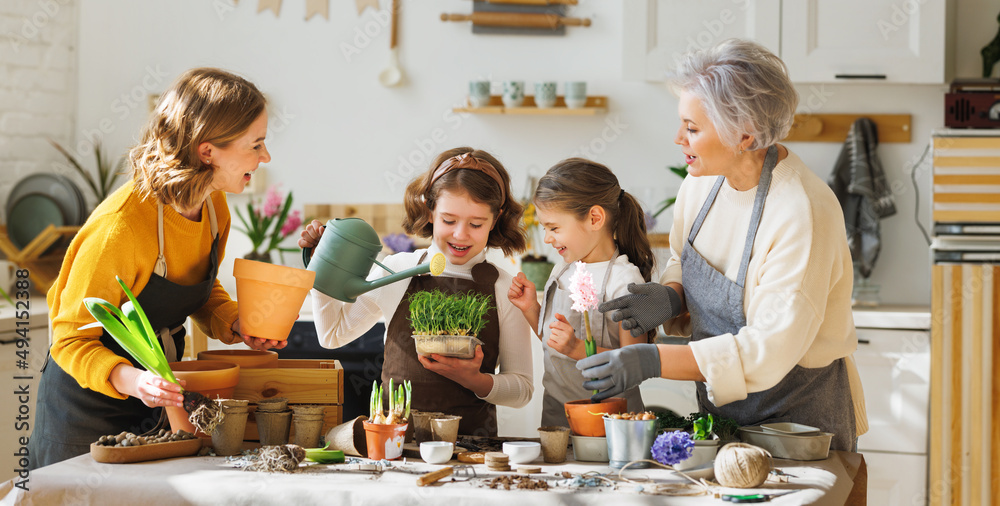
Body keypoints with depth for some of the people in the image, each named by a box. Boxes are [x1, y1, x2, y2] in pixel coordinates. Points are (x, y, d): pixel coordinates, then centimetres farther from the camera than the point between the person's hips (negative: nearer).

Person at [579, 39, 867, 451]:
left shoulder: (802, 213, -26)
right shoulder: (703, 181, -3)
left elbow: (771, 348, -29)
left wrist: (653, 361, -33)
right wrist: (669, 297, -9)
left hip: (799, 417, -6)